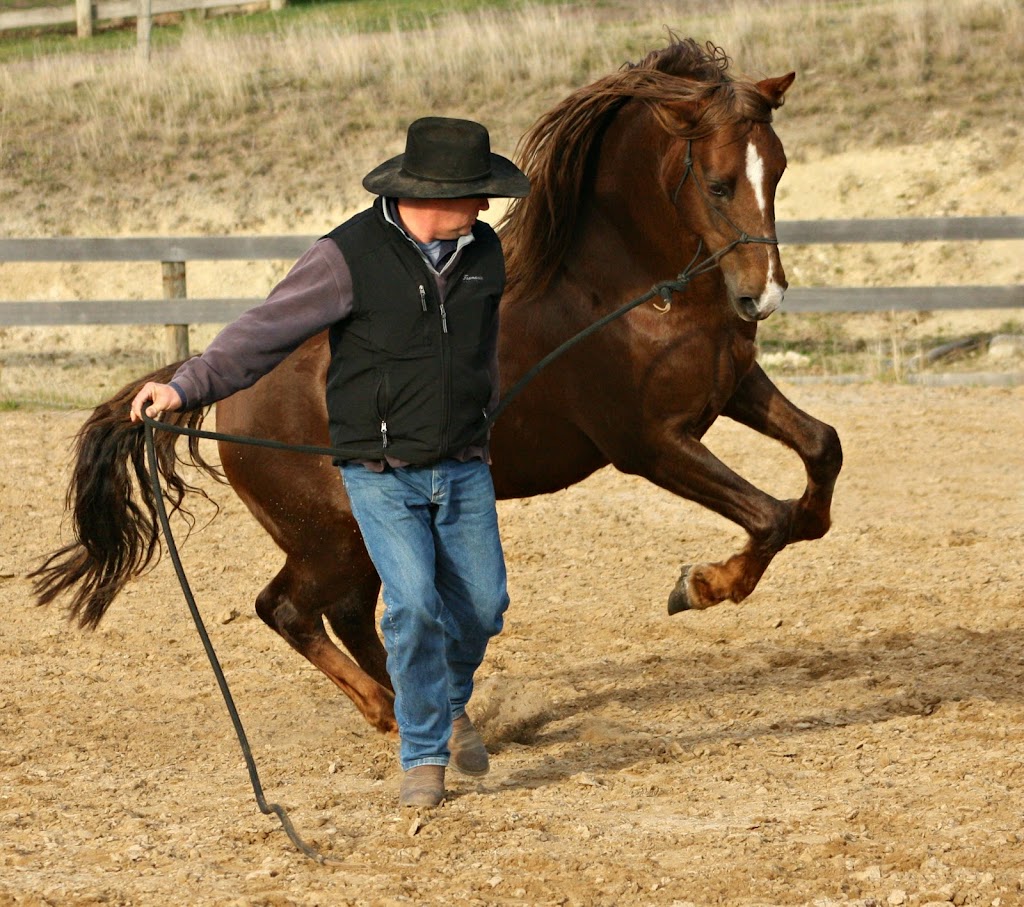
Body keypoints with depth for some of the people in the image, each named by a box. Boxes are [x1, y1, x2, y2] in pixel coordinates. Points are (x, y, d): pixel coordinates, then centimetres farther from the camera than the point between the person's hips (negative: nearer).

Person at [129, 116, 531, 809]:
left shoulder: (486, 252, 3)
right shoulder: (352, 256, -15)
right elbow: (266, 332, -13)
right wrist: (187, 387, -22)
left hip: (463, 468, 5)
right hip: (380, 474, -5)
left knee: (483, 602, 6)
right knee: (415, 603, -15)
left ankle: (450, 702, 37)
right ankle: (424, 756, 1)